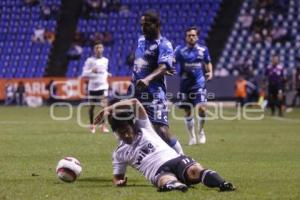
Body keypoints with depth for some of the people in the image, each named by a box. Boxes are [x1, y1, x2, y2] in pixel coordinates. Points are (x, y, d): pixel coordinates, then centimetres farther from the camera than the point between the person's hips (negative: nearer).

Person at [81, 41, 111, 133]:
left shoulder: (105, 60, 11)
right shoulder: (90, 60, -2)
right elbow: (84, 73, -5)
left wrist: (107, 74, 9)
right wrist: (91, 71, -22)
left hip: (103, 85, 2)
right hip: (92, 86, -2)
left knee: (104, 105, -12)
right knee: (92, 106, 6)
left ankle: (103, 126, -8)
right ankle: (91, 125, 21)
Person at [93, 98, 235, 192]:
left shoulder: (144, 129, 19)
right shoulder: (120, 153, 23)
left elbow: (135, 103, 9)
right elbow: (117, 176, 32)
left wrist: (109, 109, 7)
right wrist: (118, 182, 5)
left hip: (176, 159, 2)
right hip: (159, 172, -2)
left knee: (195, 170, -33)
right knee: (167, 181, -41)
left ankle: (222, 184, -59)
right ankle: (176, 185, -77)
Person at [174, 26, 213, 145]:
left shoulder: (203, 50, 2)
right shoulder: (180, 50, -2)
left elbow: (208, 63, 16)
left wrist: (210, 72, -1)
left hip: (199, 83, 0)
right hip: (185, 84, 1)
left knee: (201, 108, -15)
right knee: (187, 111, 7)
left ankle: (201, 132, 11)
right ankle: (192, 136, 23)